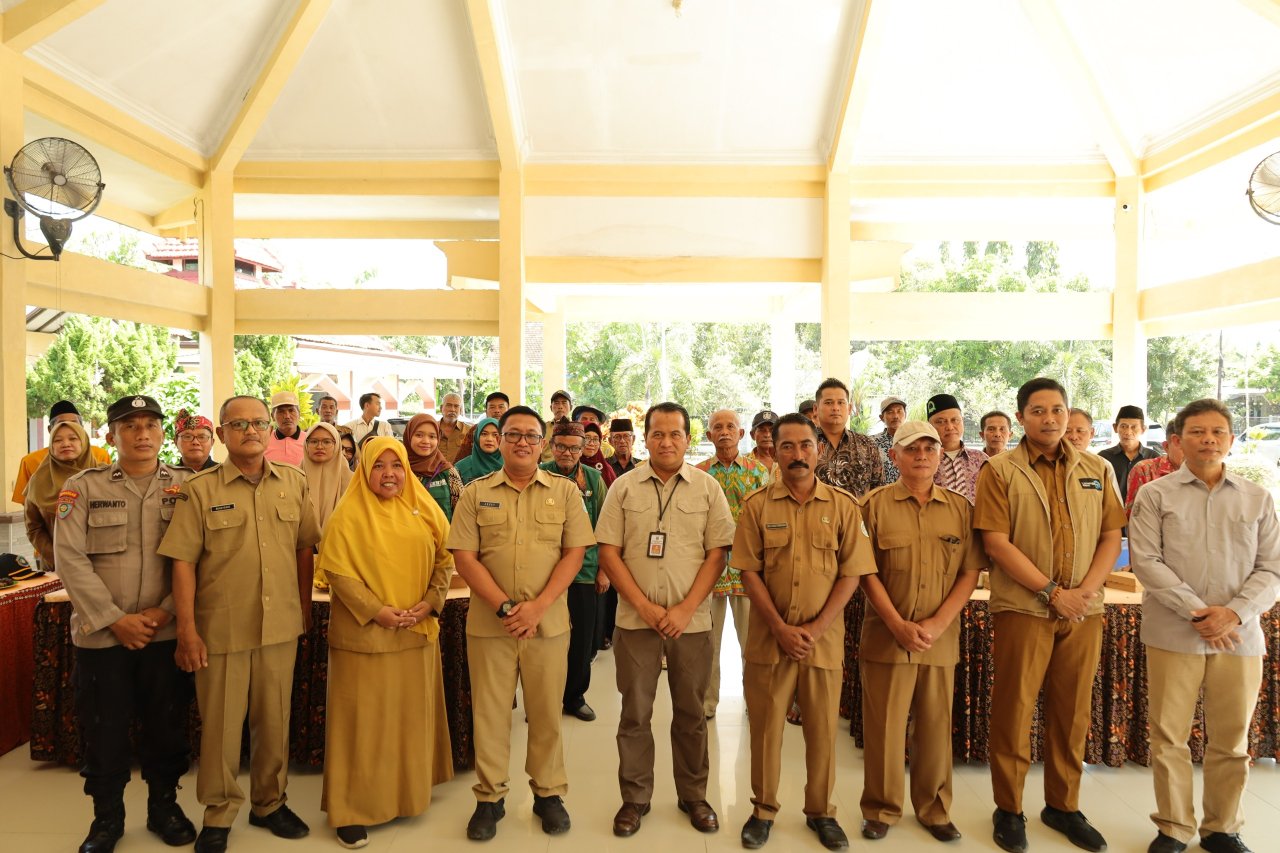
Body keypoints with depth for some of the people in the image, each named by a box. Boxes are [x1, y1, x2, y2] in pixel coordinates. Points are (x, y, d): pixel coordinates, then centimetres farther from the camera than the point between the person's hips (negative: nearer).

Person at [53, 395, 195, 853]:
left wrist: (165, 612, -12)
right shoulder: (82, 487, 1)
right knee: (103, 729, 10)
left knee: (167, 725, 10)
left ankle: (164, 805, 31)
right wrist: (115, 619, -13)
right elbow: (70, 558, -7)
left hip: (167, 634, 1)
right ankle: (106, 816, 30)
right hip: (100, 634, 0)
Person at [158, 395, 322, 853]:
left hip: (281, 626, 2)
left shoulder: (294, 483, 3)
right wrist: (187, 630, -9)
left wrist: (305, 608, 9)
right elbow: (183, 561, -6)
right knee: (220, 723, 10)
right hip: (222, 628, -2)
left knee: (274, 720, 14)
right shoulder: (199, 489, -5)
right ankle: (219, 814, 30)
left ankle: (269, 802, 34)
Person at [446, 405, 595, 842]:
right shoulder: (476, 493, 2)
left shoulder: (565, 491, 2)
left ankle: (548, 793, 29)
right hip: (489, 622, 0)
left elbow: (575, 553, -3)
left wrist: (538, 606, -14)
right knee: (490, 712, 10)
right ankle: (489, 798, 28)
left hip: (548, 621, 0)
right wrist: (504, 606, -14)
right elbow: (464, 556, -4)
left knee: (547, 712, 11)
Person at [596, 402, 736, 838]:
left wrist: (685, 610, -12)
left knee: (691, 713, 13)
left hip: (691, 620, 0)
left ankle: (693, 796, 30)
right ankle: (634, 798, 26)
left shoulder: (708, 488, 0)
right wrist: (644, 606, -11)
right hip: (635, 619, 0)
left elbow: (717, 554, -3)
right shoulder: (623, 487, 1)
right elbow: (608, 552, -2)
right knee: (635, 713, 9)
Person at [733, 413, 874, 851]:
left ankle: (821, 812, 31)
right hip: (769, 636, 0)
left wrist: (816, 628, -10)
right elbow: (749, 571, -4)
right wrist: (781, 629, -11)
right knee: (765, 725, 10)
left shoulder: (843, 505, -1)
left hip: (824, 637, 1)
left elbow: (852, 572, -3)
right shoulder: (757, 504, -2)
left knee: (822, 728, 12)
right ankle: (763, 810, 28)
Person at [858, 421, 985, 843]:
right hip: (886, 636, -2)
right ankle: (880, 809, 23)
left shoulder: (960, 507, 5)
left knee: (935, 727, 13)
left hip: (941, 639, 2)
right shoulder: (875, 505, -2)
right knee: (884, 727, 6)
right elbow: (867, 573, -5)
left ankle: (935, 809, 30)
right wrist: (899, 626, -12)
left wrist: (937, 625, -9)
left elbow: (970, 573, 2)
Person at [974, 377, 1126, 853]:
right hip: (1022, 609, -4)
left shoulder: (1095, 470, 9)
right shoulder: (1000, 471, -4)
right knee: (1014, 711, 4)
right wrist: (1052, 591, -14)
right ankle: (1009, 809, 18)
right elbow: (997, 543, -11)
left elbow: (1111, 536, 6)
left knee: (1073, 712, 12)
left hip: (1083, 611, 4)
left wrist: (1085, 589, -8)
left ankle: (1064, 806, 28)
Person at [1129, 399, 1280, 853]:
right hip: (1172, 634, -2)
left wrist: (1233, 613, -12)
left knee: (1232, 742, 12)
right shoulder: (1155, 495, 0)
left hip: (1240, 636, 2)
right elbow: (1145, 561, -7)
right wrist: (1196, 611, -15)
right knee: (1169, 738, 5)